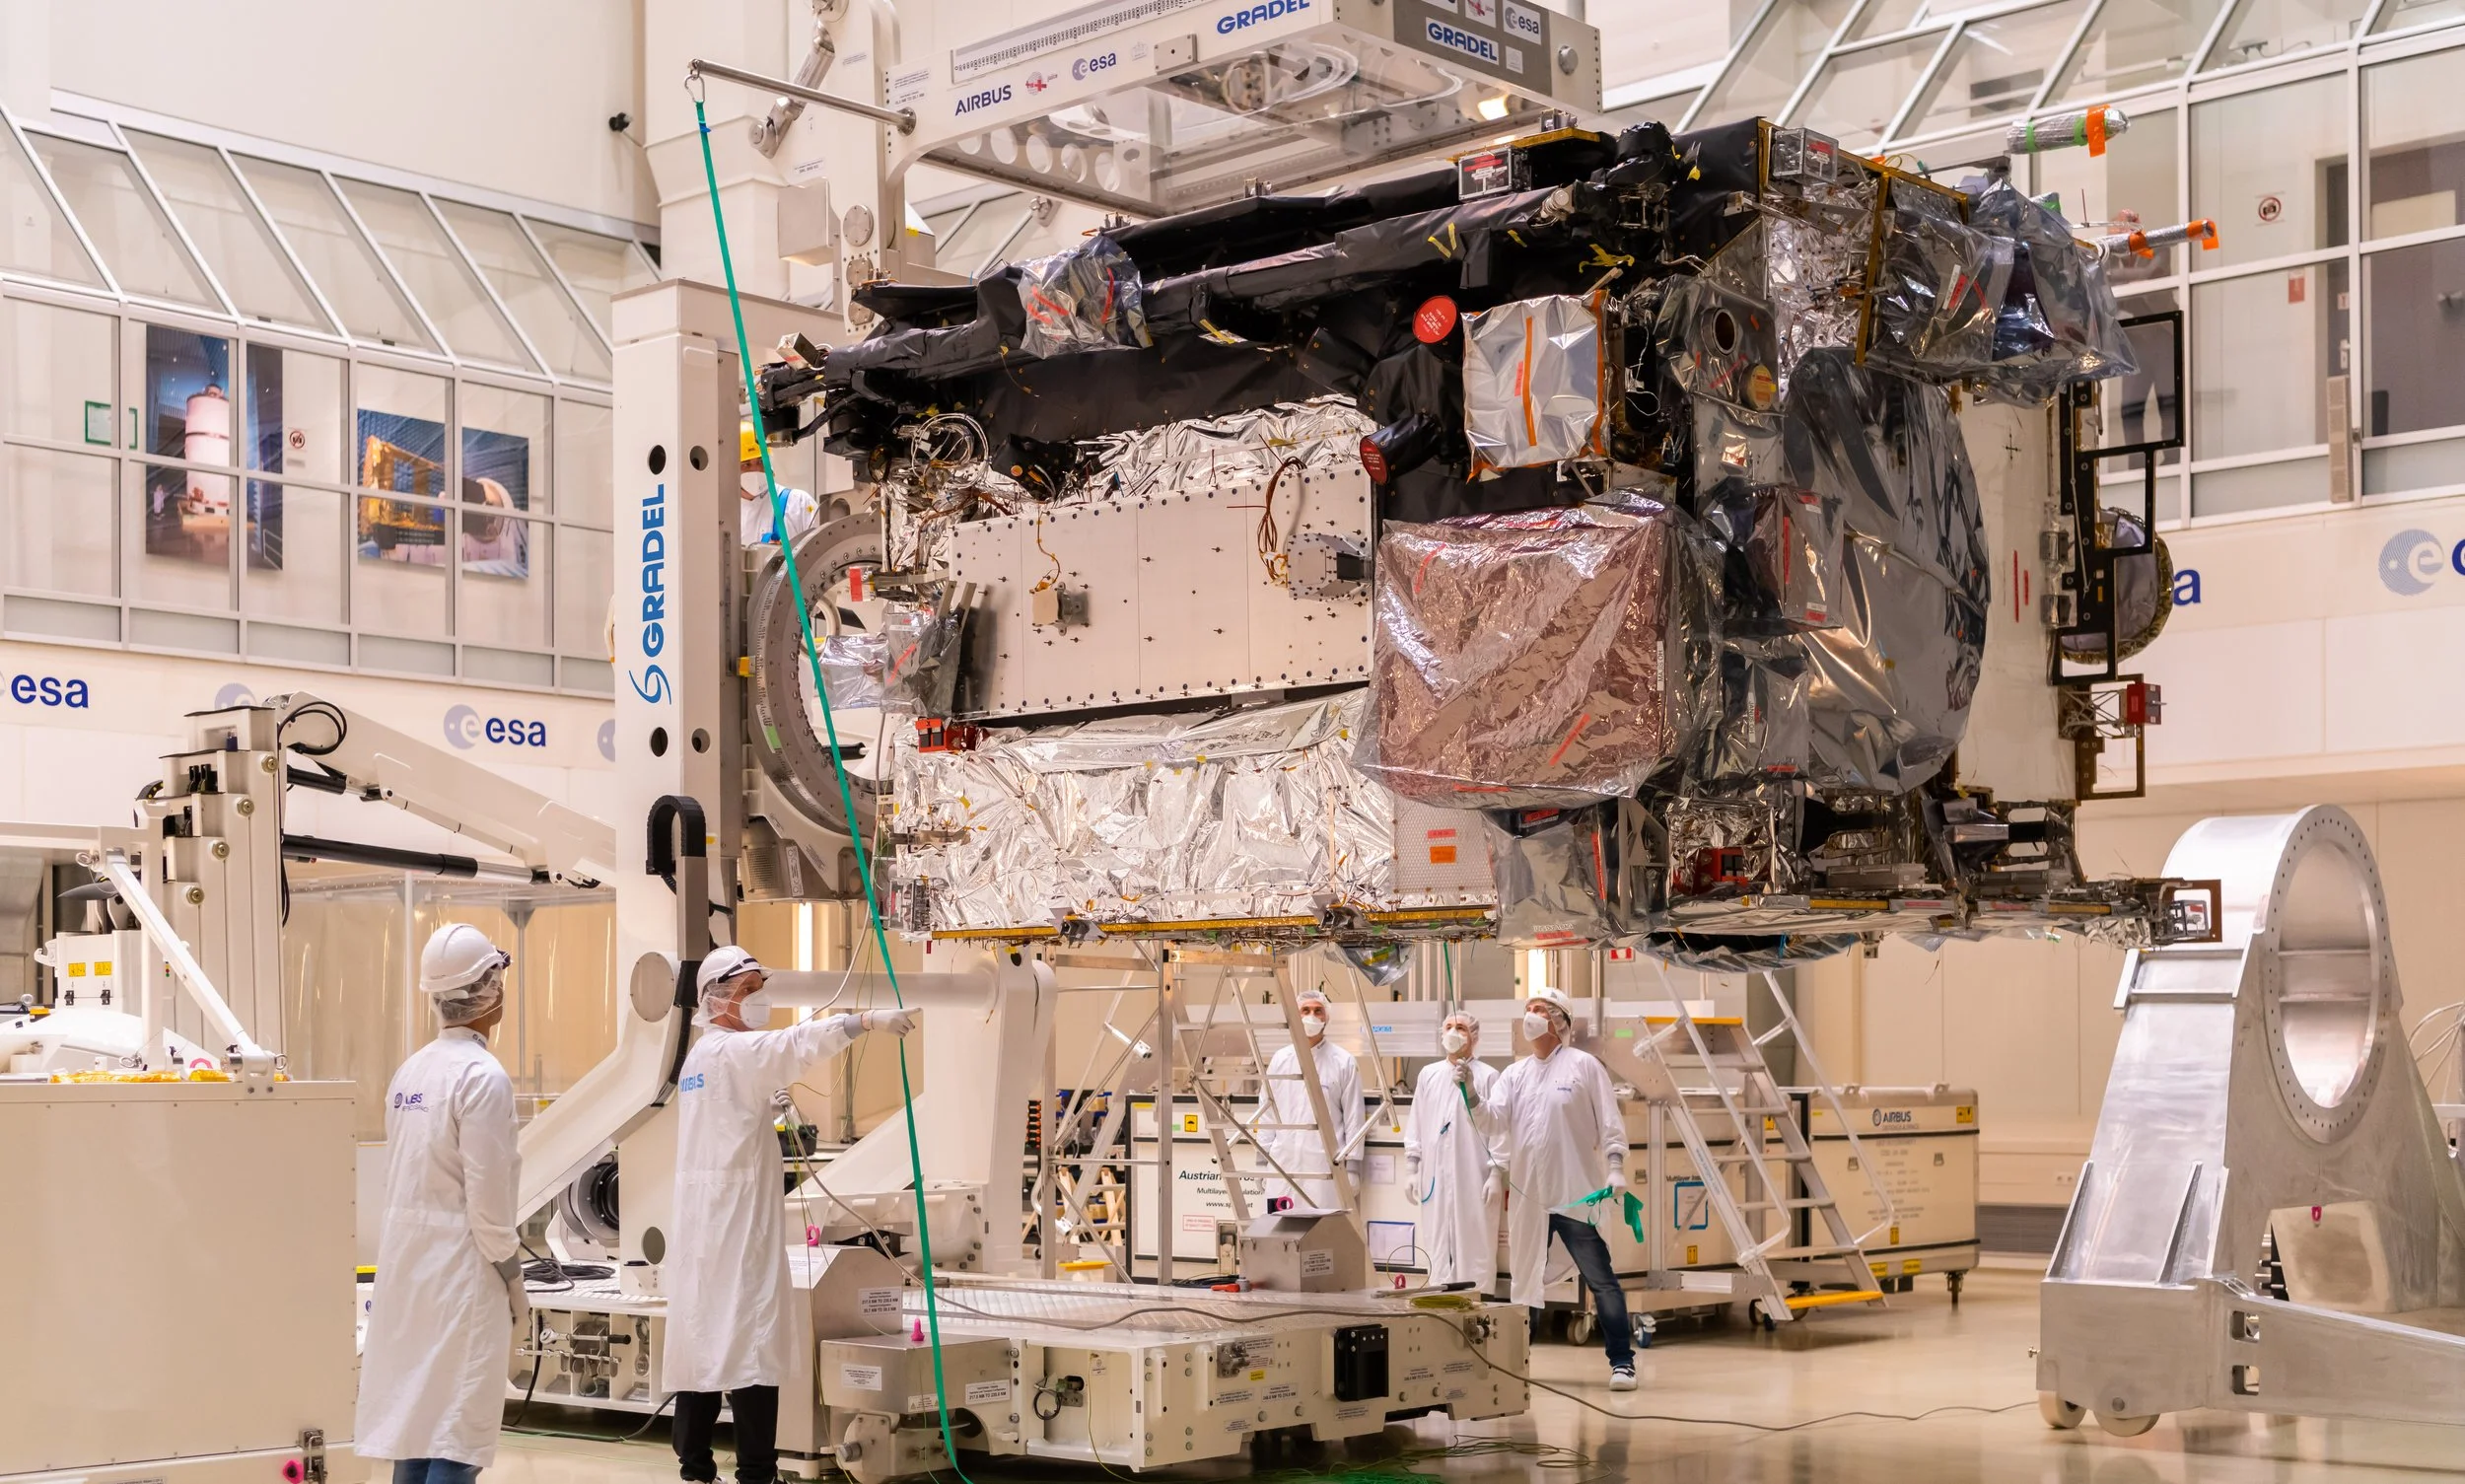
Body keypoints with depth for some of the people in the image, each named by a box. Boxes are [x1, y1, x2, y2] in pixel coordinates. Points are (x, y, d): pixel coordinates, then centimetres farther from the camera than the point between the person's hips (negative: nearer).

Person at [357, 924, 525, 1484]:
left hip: (405, 1263, 8)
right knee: (456, 1438, -4)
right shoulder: (481, 1076, -14)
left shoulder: (410, 1071, 8)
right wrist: (514, 1281, -5)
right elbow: (487, 1195, -16)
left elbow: (405, 1178, 11)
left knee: (415, 1423, 13)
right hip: (460, 1269, -8)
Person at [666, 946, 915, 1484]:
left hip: (701, 1219, 9)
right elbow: (796, 1044, -32)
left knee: (701, 1334, 9)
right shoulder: (733, 1051, -12)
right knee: (750, 1341, -9)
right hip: (737, 1220, -9)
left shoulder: (699, 1056, 18)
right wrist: (868, 1021, -42)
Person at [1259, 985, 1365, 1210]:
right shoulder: (1280, 1059, 12)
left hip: (1324, 1165, -3)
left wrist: (1352, 1166, -2)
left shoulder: (1344, 1062, 2)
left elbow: (1354, 1117, 1)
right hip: (1283, 1163, 3)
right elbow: (1268, 1111, 15)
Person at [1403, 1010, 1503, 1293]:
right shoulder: (1428, 1075, 14)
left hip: (1473, 1179, -4)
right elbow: (1415, 1126, 15)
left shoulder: (1487, 1076, 1)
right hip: (1435, 1180, 4)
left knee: (1474, 1248, -4)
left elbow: (1497, 1129, -2)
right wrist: (1411, 1170, 10)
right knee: (1438, 1248, 4)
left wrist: (1496, 1174, -8)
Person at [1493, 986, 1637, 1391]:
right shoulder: (1514, 1075, 12)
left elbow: (1610, 1122, -4)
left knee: (1601, 1280, -4)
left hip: (1577, 1194, -5)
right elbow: (1493, 1119, 0)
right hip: (1527, 1195, 5)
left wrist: (1616, 1171, -13)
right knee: (1522, 1280, 12)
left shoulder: (1583, 1065, -1)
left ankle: (1621, 1362, -1)